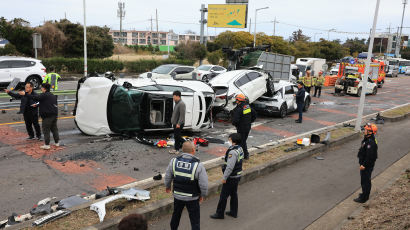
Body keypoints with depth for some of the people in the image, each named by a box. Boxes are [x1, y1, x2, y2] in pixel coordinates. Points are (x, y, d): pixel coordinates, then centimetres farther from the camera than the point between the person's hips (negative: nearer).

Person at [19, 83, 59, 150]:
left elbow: (35, 97, -20)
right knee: (54, 128, 16)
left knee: (46, 130, -1)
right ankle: (57, 142, 21)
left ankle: (47, 145, 2)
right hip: (54, 114, 8)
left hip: (47, 116, -8)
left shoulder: (44, 95, -12)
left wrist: (25, 94, -15)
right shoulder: (53, 95, 16)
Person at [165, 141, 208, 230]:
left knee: (176, 215, 26)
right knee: (195, 220, 10)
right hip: (192, 198, -4)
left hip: (177, 196, 4)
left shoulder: (174, 161, -11)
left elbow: (168, 177, 2)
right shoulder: (198, 165, -21)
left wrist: (167, 186, 22)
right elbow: (204, 184, -17)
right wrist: (202, 195, 1)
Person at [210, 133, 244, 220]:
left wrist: (224, 177, -18)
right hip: (237, 176, 9)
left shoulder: (232, 152, -26)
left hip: (231, 177, -9)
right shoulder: (240, 149, 4)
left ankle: (219, 213, 14)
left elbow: (229, 167, -27)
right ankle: (234, 212, 31)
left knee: (223, 196, 3)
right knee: (234, 194, 20)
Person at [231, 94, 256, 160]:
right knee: (244, 141, 21)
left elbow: (235, 120, -28)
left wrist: (234, 123, -6)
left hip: (241, 128, -8)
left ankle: (246, 155, 11)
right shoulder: (248, 106, 2)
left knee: (242, 142, 5)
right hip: (248, 127, 8)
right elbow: (254, 115, 13)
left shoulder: (238, 109, -23)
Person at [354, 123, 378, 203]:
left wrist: (364, 165, -22)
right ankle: (365, 194, 36)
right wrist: (362, 164, 22)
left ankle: (363, 198, 8)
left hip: (367, 165, -10)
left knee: (365, 181, -1)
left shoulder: (371, 142, -27)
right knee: (366, 180, 21)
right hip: (365, 164, 10)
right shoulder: (367, 139, 6)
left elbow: (369, 156, -28)